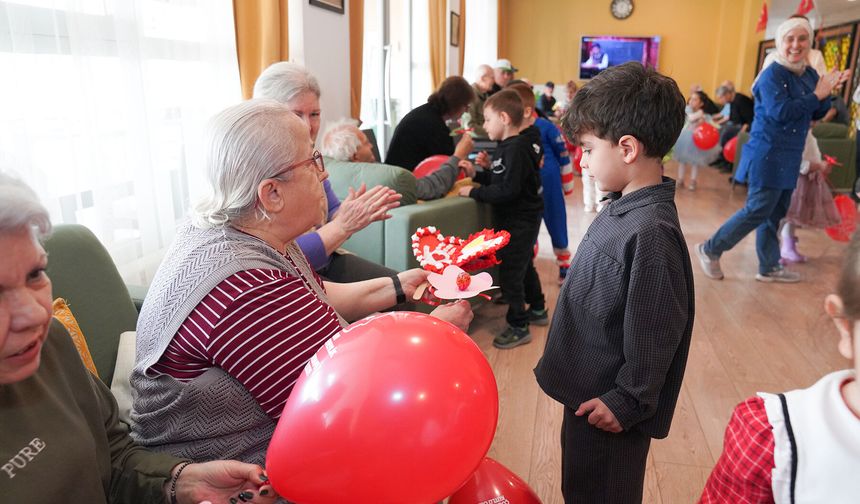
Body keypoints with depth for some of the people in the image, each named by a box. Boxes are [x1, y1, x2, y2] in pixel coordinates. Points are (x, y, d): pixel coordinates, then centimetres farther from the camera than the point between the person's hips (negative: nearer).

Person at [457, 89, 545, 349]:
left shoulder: (516, 149, -22)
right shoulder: (510, 146, 9)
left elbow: (507, 190, -28)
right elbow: (502, 179, 14)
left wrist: (474, 193, -23)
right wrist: (488, 168, -1)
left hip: (519, 222, -11)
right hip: (521, 218, 11)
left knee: (510, 272, -4)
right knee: (524, 266, 23)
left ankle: (518, 327, 7)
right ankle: (537, 310, 39)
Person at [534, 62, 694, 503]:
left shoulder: (651, 232, -29)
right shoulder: (623, 207, 1)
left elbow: (654, 332, -25)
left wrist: (628, 402, -16)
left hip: (608, 405, -8)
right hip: (588, 388, 8)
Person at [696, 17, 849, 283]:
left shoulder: (809, 73, 11)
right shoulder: (772, 74, -13)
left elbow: (817, 114, 13)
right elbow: (781, 113, -24)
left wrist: (828, 90, -4)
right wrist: (817, 95, -17)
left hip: (789, 156, 8)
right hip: (768, 154, -8)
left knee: (775, 213, 11)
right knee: (759, 209, -9)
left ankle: (769, 268, 19)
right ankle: (710, 250, 4)